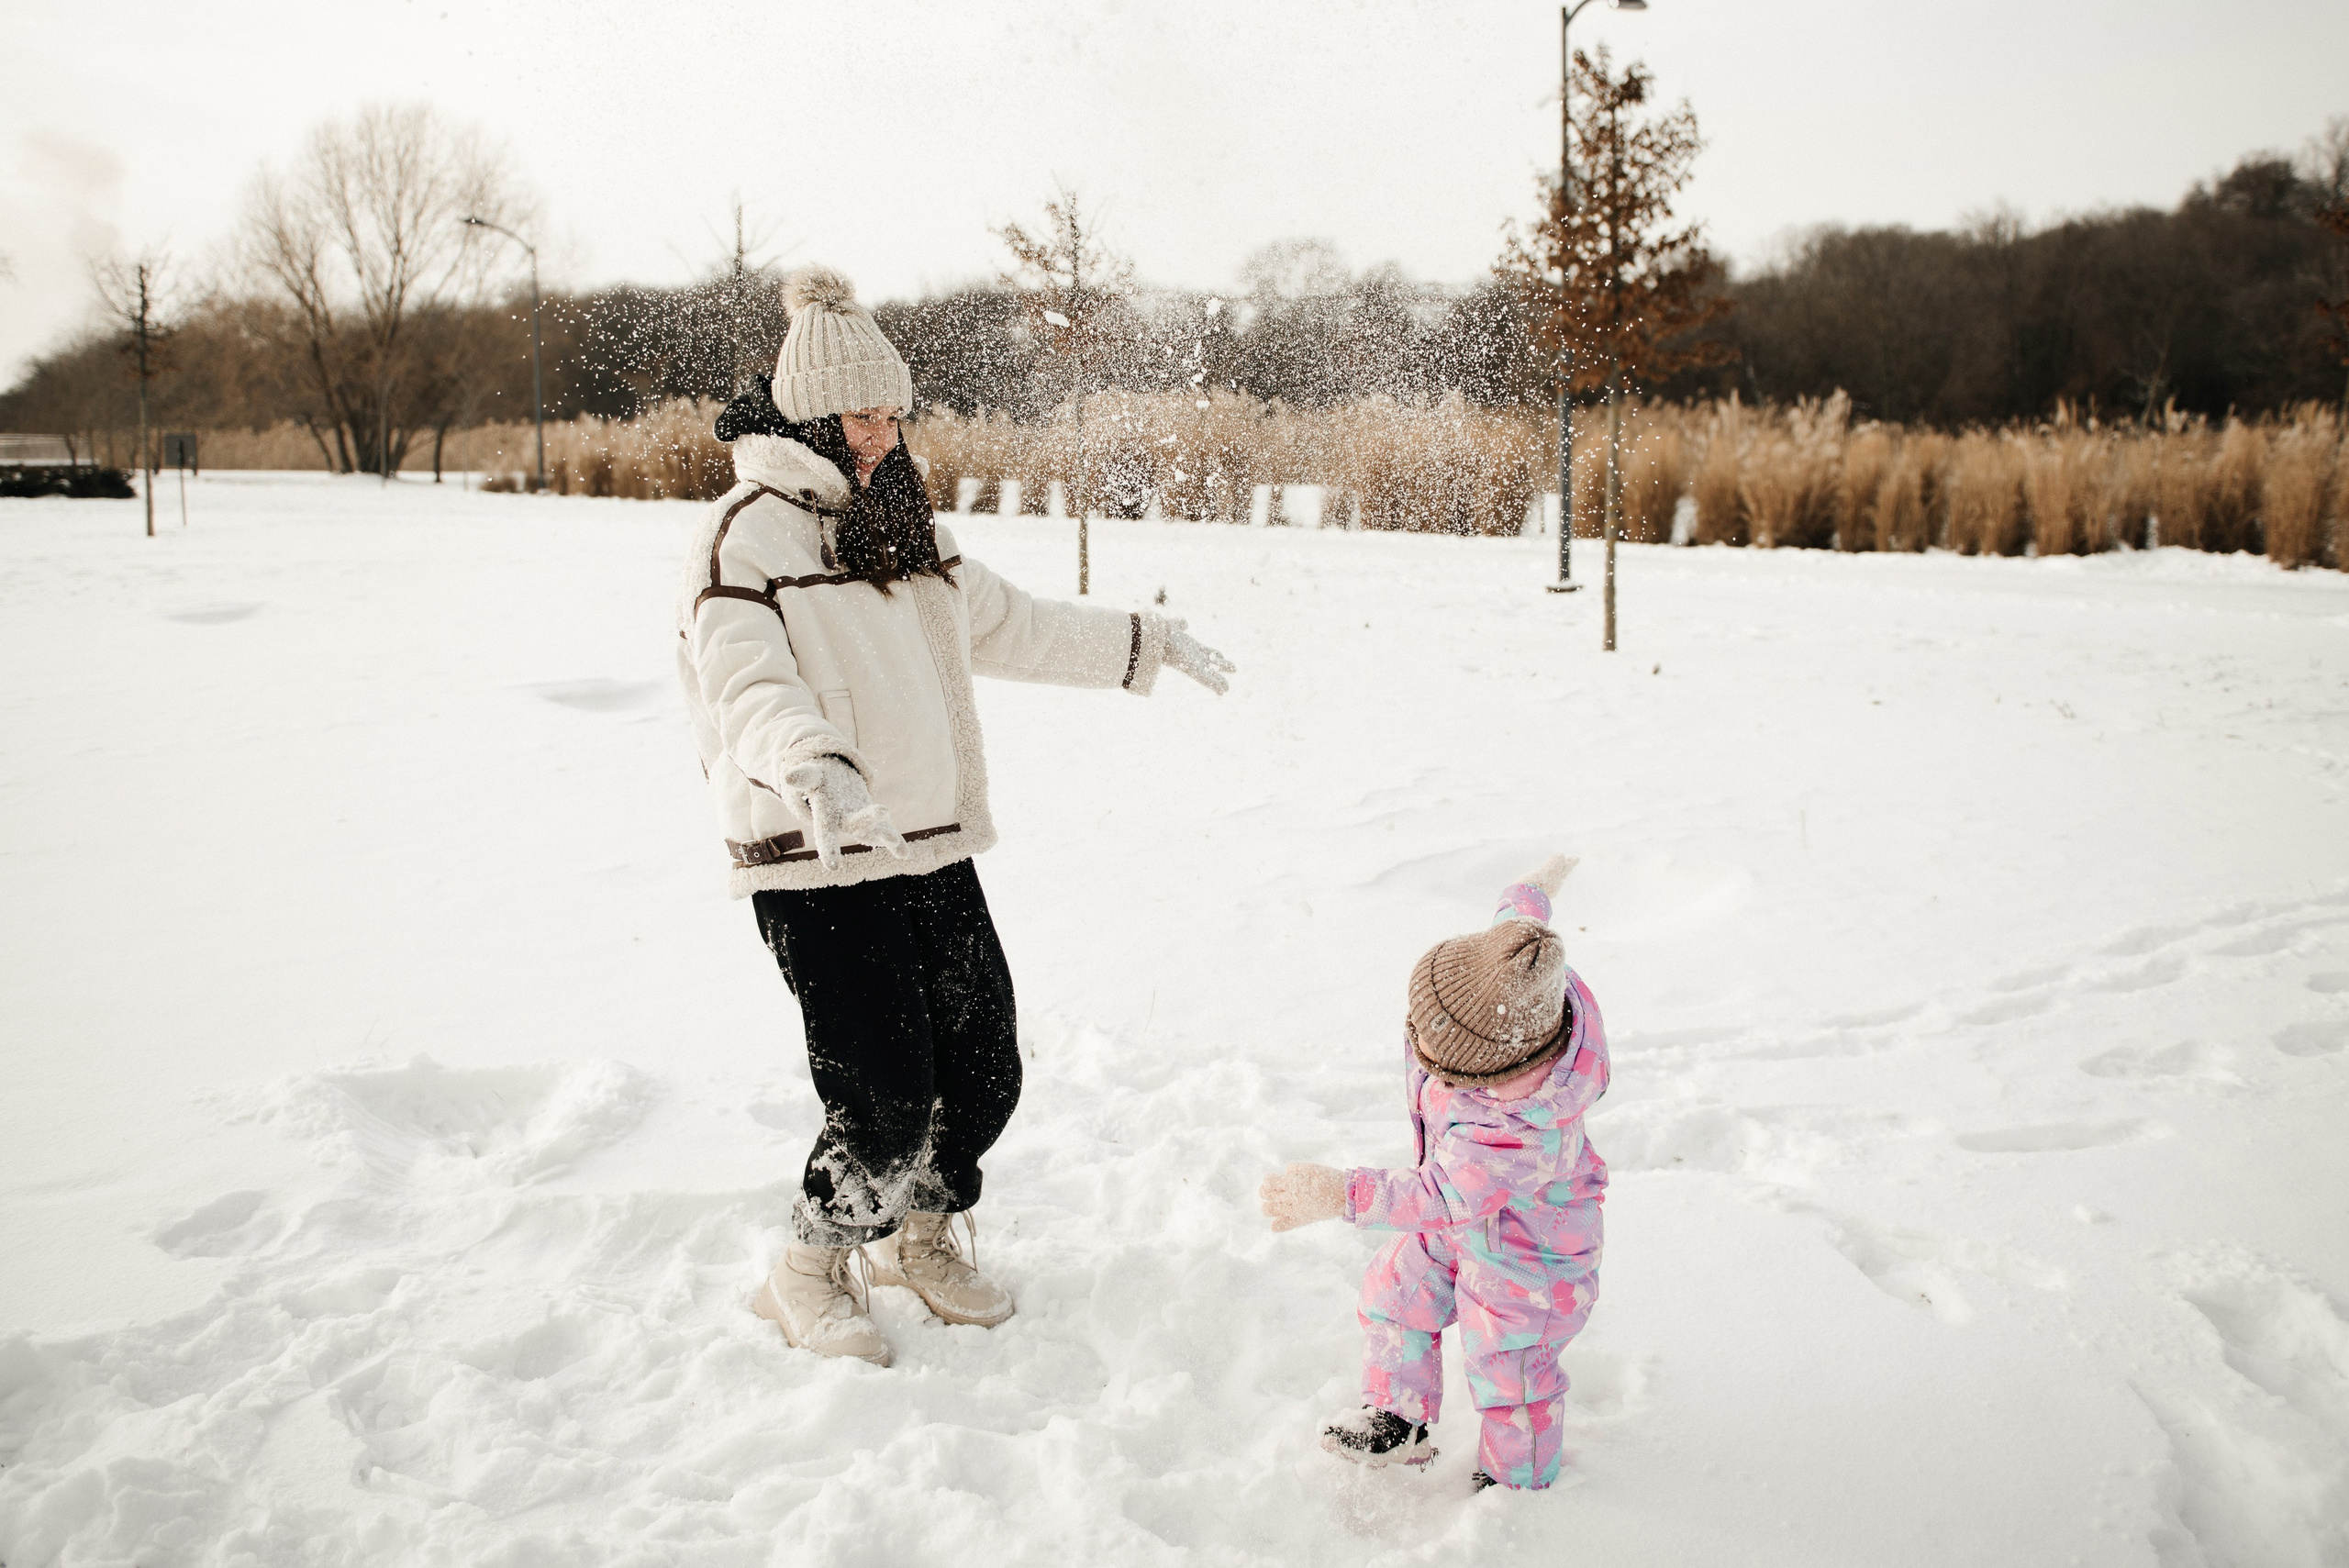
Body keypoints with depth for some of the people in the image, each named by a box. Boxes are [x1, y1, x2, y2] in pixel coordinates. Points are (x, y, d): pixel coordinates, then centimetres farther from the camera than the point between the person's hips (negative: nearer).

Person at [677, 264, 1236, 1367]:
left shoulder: (901, 530, 16)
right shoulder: (747, 535, -9)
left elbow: (1009, 626, 28)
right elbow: (747, 689, -23)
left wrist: (1147, 642, 29)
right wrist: (813, 766, -43)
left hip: (933, 849, 7)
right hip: (815, 866, -7)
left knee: (985, 1075, 8)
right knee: (885, 1094, -8)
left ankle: (922, 1240, 34)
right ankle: (809, 1278, 18)